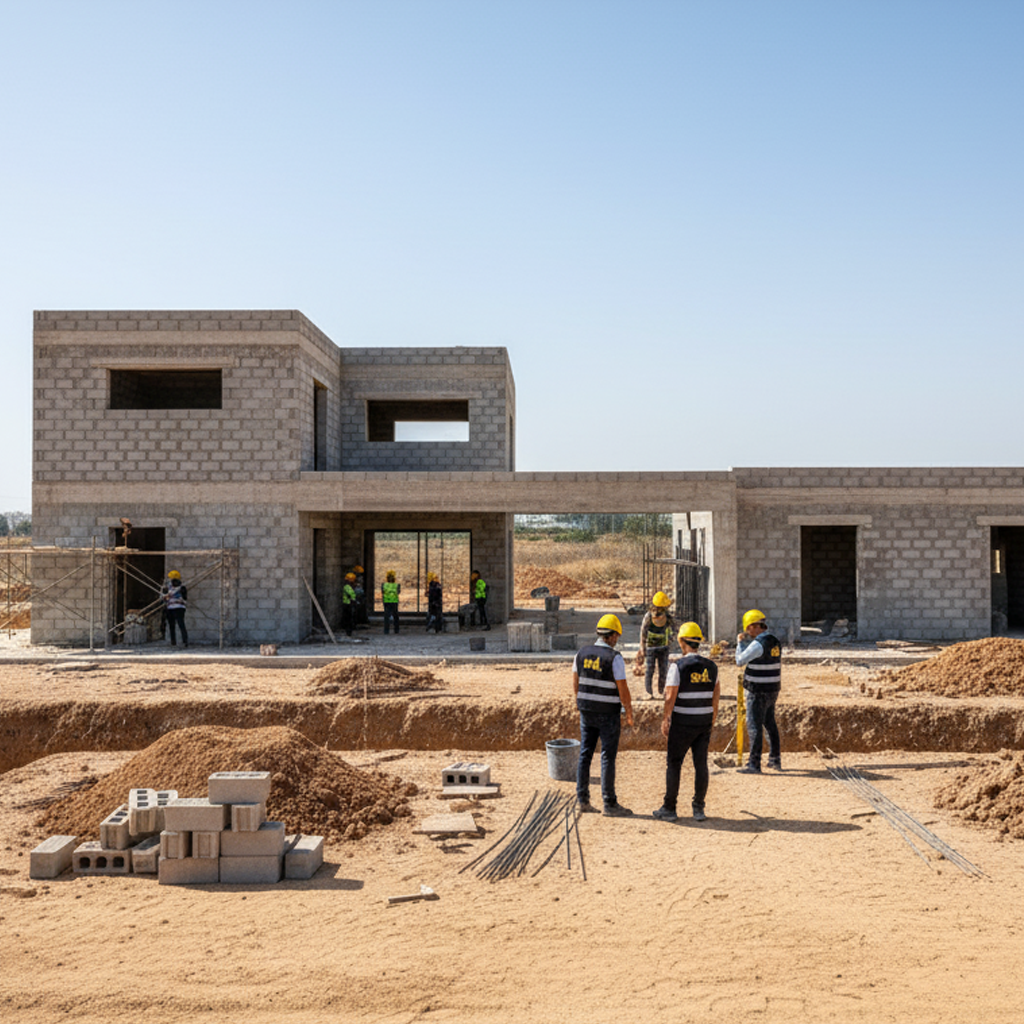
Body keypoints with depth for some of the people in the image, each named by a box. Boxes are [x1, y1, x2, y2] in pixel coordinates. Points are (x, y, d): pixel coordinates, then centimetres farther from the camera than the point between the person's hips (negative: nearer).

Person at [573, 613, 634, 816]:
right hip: (608, 714, -5)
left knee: (585, 755, 11)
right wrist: (630, 714, -2)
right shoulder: (615, 658, -16)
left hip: (586, 712, 5)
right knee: (608, 758, 0)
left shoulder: (581, 654, 1)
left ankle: (583, 800, 16)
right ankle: (610, 804, 6)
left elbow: (576, 685, 8)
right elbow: (623, 690, -14)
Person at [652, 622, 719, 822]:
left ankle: (669, 809, 10)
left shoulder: (678, 666, -14)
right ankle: (699, 809, 10)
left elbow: (670, 697, -14)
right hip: (704, 723, 4)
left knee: (674, 764, 5)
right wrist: (711, 724, 16)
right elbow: (715, 697, 7)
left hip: (682, 723, -4)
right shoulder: (711, 667, 3)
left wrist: (666, 720, 0)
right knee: (701, 765, 8)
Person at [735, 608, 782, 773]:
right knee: (770, 724, 19)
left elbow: (740, 660, -13)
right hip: (773, 689, 9)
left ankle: (754, 764, -2)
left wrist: (740, 643, 0)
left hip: (758, 691, -9)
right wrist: (747, 640, 15)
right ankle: (775, 760, 27)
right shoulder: (775, 641, 8)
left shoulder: (758, 643, -20)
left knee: (755, 726, -4)